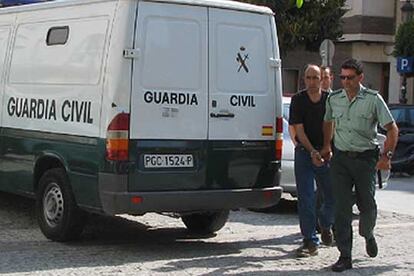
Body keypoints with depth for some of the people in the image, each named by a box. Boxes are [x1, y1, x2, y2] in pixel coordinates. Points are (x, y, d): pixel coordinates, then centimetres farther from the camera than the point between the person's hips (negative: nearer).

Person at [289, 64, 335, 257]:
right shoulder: (298, 100, -3)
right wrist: (312, 152, -17)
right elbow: (299, 129, -7)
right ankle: (310, 241, 2)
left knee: (333, 196, 6)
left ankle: (326, 225, 36)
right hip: (304, 152, -1)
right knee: (305, 199, -3)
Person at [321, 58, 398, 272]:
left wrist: (387, 156, -13)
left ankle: (368, 235, 40)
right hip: (340, 157, 2)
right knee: (342, 207, -4)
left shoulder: (373, 99, -6)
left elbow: (392, 129, -4)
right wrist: (326, 146, 20)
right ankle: (345, 256, -1)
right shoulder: (333, 99, 5)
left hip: (365, 158, -2)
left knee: (367, 205, 6)